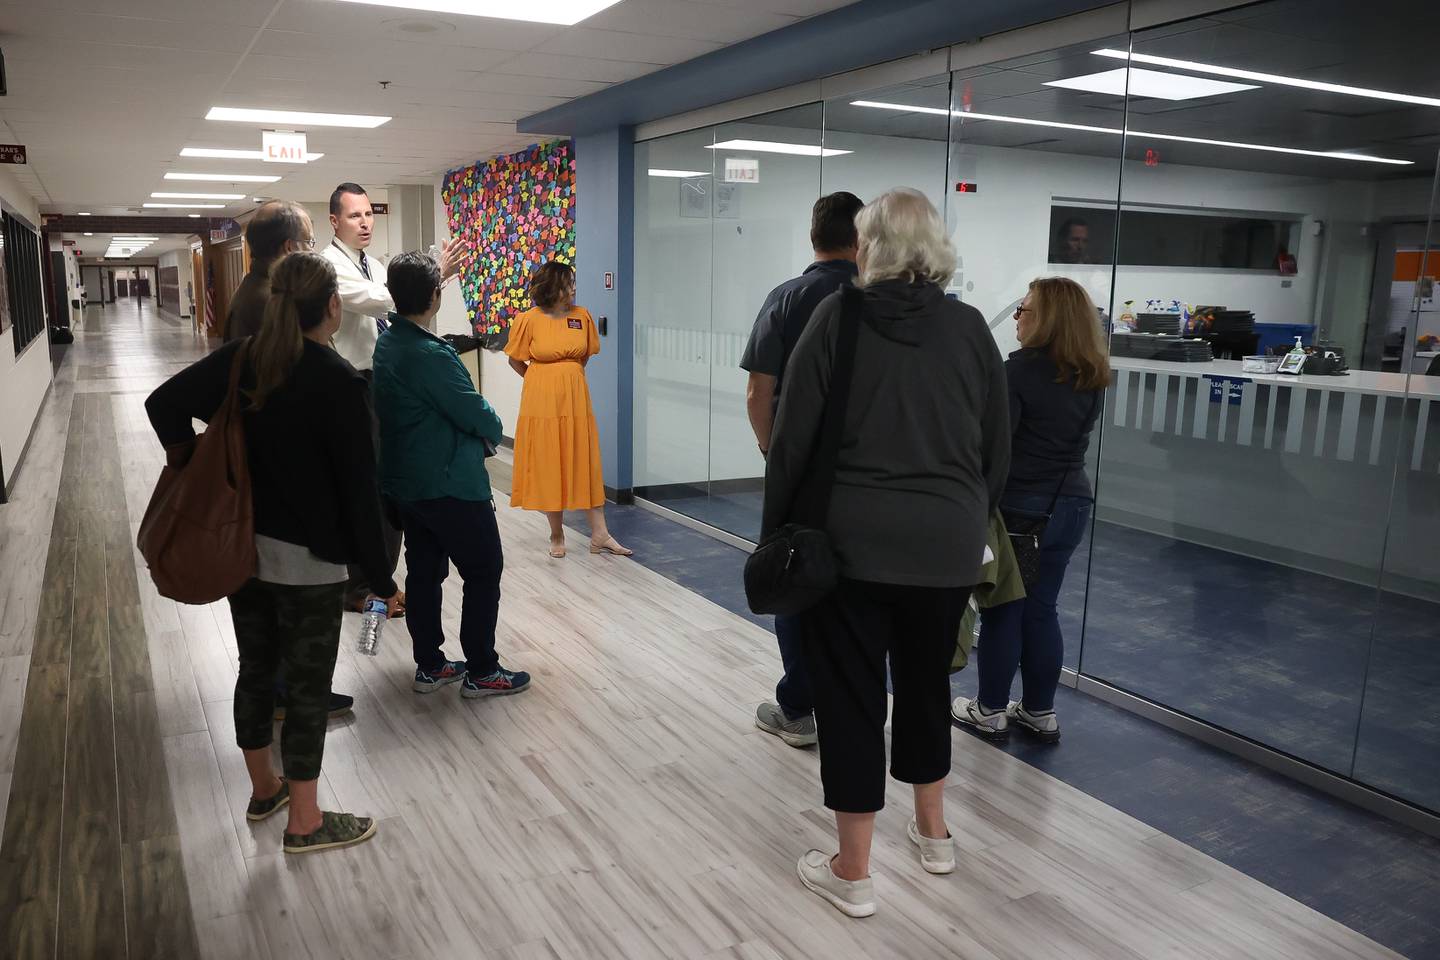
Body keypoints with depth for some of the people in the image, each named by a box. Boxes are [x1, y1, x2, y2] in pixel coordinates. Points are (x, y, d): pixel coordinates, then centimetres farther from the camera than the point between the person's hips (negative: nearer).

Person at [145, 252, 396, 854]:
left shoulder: (239, 360, -1)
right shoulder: (338, 382, -19)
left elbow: (164, 403, 1)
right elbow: (358, 488, -17)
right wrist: (380, 575, -11)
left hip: (240, 547, 7)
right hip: (307, 560, -6)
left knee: (256, 669, 20)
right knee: (308, 687, 6)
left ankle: (264, 789, 39)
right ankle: (305, 822, 19)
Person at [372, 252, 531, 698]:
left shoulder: (387, 342, 4)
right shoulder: (432, 355, -24)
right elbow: (475, 412, -19)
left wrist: (478, 429, 1)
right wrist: (492, 431, 3)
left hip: (405, 482, 9)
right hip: (450, 485, -9)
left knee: (424, 570, 15)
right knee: (484, 571, 4)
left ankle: (429, 665, 25)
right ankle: (481, 672, 9)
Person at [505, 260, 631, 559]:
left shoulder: (582, 316, 0)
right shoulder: (528, 320, -8)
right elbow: (516, 361, 4)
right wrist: (545, 382, 11)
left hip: (575, 400, 2)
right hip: (542, 402, -2)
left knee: (586, 463, 4)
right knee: (547, 466, 5)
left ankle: (599, 534, 10)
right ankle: (557, 535, 19)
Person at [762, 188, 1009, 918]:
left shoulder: (838, 316, -7)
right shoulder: (969, 326, 3)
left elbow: (794, 438, -8)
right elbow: (997, 448, 7)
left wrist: (777, 530, 1)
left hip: (852, 540, -3)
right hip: (946, 545, 4)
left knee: (851, 695, 6)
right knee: (927, 683, 21)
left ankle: (852, 872, 15)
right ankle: (932, 830, 38)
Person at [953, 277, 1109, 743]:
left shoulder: (1022, 368, -16)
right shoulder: (1090, 377, 5)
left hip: (1017, 507, -6)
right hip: (1070, 506, 6)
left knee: (1001, 610, 6)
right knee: (1041, 610, 15)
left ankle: (990, 711, 17)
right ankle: (1040, 711, 24)